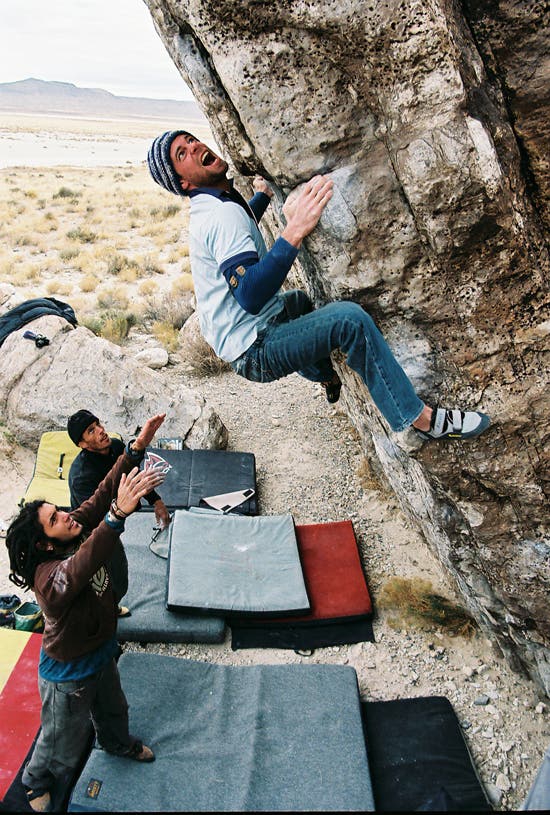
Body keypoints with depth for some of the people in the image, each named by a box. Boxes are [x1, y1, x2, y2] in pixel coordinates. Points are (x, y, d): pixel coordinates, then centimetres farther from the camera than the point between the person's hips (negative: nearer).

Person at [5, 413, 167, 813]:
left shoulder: (77, 531, -18)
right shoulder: (49, 577, -41)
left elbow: (103, 493, -21)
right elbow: (80, 569, -63)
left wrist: (137, 447, -32)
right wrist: (119, 514, -78)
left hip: (102, 652, 7)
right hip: (69, 673, -7)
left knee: (113, 709, 35)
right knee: (63, 741, 22)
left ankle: (119, 743, 67)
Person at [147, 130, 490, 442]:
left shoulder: (211, 209, 10)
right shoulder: (222, 215, -24)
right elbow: (249, 296, -39)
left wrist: (262, 196, 35)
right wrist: (294, 231, -44)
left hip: (245, 335, 11)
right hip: (253, 352, -11)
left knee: (300, 301, 38)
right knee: (349, 318, -29)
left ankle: (326, 376, 48)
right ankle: (420, 417, -20)